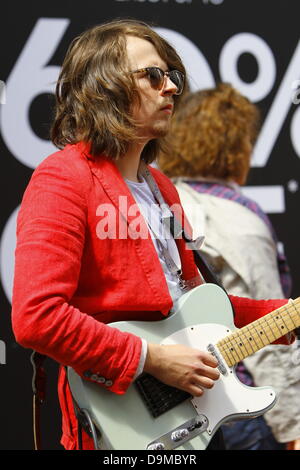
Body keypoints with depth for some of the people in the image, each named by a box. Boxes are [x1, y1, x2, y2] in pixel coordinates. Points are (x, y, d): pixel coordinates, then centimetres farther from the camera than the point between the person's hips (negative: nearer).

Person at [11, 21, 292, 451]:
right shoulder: (62, 179, -12)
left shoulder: (159, 186, 17)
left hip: (193, 409, 8)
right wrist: (152, 360, -19)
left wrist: (287, 312, 16)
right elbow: (35, 316, -23)